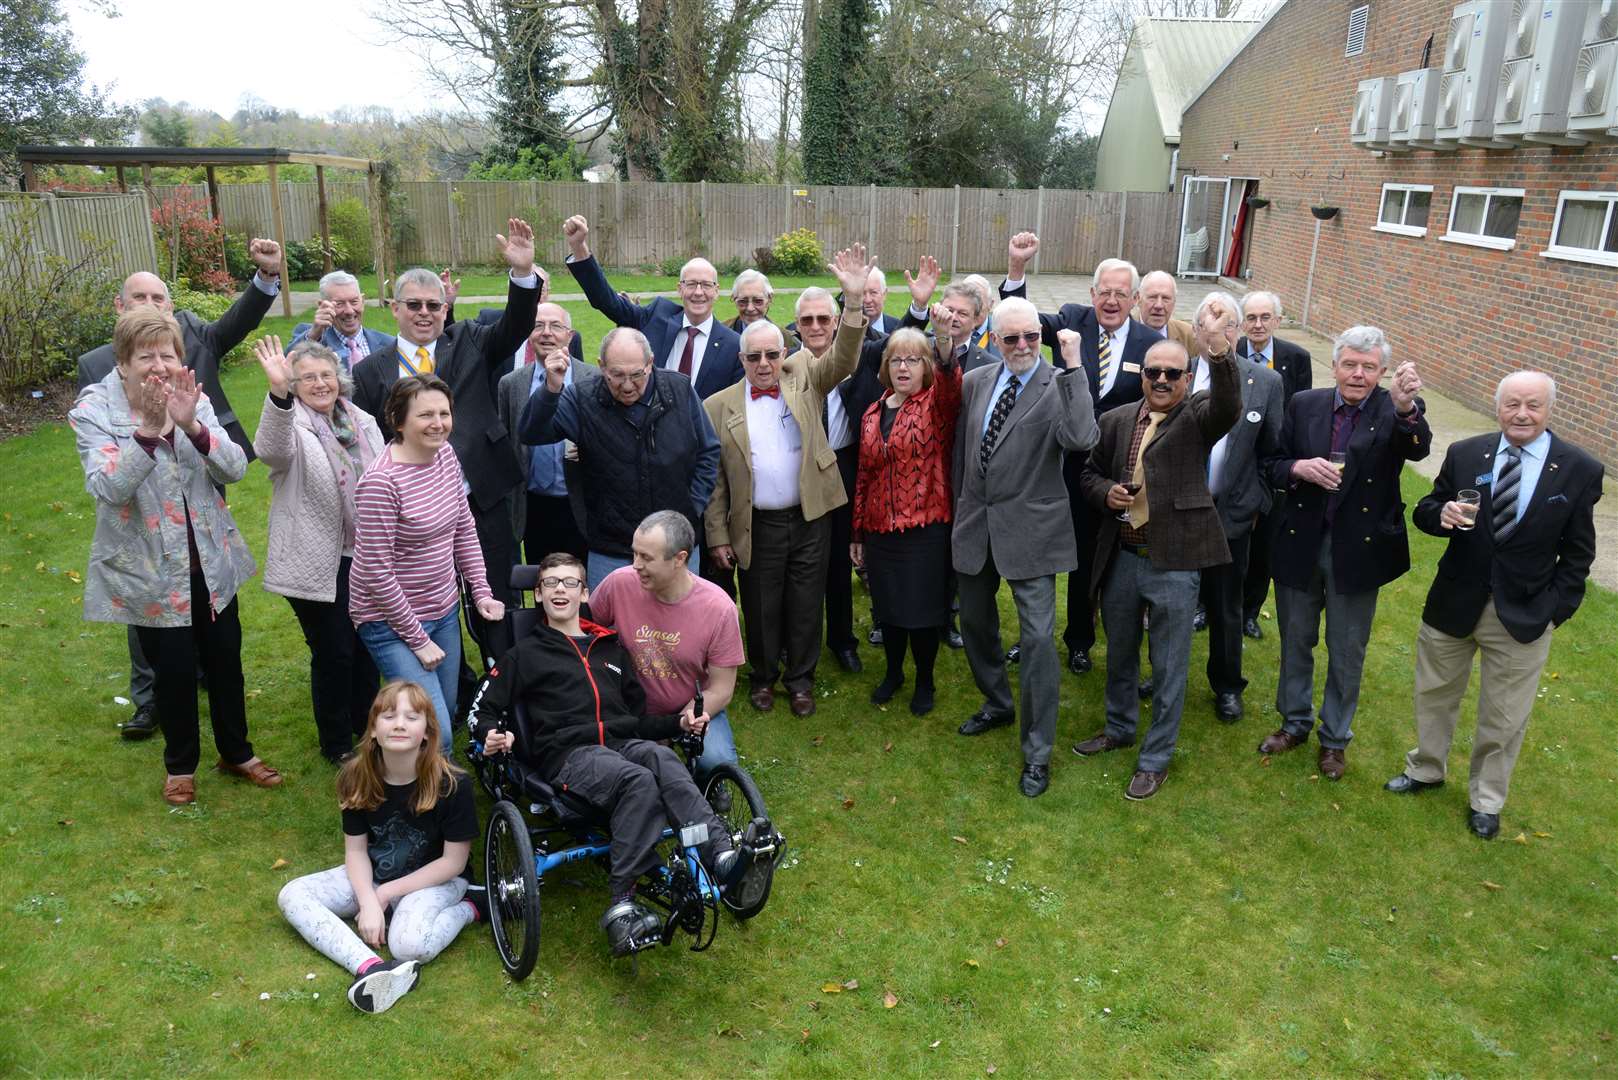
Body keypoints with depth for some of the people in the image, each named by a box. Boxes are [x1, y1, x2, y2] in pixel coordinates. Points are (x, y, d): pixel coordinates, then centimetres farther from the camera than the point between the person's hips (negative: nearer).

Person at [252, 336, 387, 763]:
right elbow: (271, 450, -36)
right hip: (318, 563, -5)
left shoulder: (364, 423, 7)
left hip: (366, 557, 6)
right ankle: (336, 744, 23)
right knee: (333, 653, 4)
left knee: (367, 645, 18)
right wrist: (278, 394, -52)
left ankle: (367, 726, 38)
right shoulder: (290, 424, -11)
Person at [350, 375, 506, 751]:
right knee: (435, 735, -12)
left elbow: (464, 528, 11)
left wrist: (481, 591, 4)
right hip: (393, 620, -8)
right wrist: (418, 640, -15)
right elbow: (376, 572, -21)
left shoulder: (445, 453, -1)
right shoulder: (381, 482, -24)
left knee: (448, 714, 19)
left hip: (444, 609, 8)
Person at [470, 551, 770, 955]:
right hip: (569, 754, -3)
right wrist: (492, 735, -8)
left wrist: (679, 721, 10)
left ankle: (722, 855, -52)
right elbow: (483, 709, 16)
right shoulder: (526, 653, 20)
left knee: (661, 759, -35)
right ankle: (622, 903, -42)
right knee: (640, 782, -36)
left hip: (624, 743, 3)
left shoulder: (611, 647, 29)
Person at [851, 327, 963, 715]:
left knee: (923, 610, 6)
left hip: (925, 529, -4)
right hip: (880, 530, 4)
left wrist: (945, 343, -52)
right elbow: (864, 475, 13)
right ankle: (893, 673, 37)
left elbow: (951, 383, -31)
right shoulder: (872, 414, 8)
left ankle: (925, 681, 27)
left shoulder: (938, 403, -5)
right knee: (888, 607, 15)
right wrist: (857, 533, 13)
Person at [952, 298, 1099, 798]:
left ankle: (1037, 752, 10)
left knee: (1038, 638, -3)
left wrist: (1074, 366, -28)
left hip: (1029, 528, -5)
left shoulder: (1059, 387, -11)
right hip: (975, 525, 6)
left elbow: (1081, 439, -30)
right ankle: (997, 704, 45)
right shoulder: (975, 382, 4)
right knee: (975, 622, 20)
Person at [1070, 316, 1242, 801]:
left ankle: (1155, 759, 23)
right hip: (1120, 557, 5)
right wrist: (1106, 492, -7)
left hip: (1173, 563, -4)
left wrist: (1218, 346, -44)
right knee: (1119, 653, 22)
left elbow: (1229, 405, -29)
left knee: (1168, 666, 7)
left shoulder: (1198, 417, -6)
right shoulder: (1116, 420, 6)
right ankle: (1119, 729, 44)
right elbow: (1090, 471, 16)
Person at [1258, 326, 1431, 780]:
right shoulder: (1304, 404, -2)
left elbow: (1418, 448, -30)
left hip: (1357, 551, -2)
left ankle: (1335, 738, 33)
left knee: (1347, 653, 13)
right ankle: (1294, 723, 39)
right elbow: (1273, 466, 3)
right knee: (1295, 641, 18)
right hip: (1300, 544, 2)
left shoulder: (1393, 412, -9)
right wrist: (1300, 467, -19)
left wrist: (1407, 408, -49)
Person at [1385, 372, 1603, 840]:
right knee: (1435, 694, 19)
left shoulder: (1580, 471, -9)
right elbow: (1425, 511, 0)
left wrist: (1555, 608, -9)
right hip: (1454, 603, 2)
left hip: (1524, 616, -1)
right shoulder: (1464, 454, -6)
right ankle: (1426, 769, 43)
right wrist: (1442, 514, -23)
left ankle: (1486, 800, 33)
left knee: (1504, 717, 11)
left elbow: (1578, 553, -3)